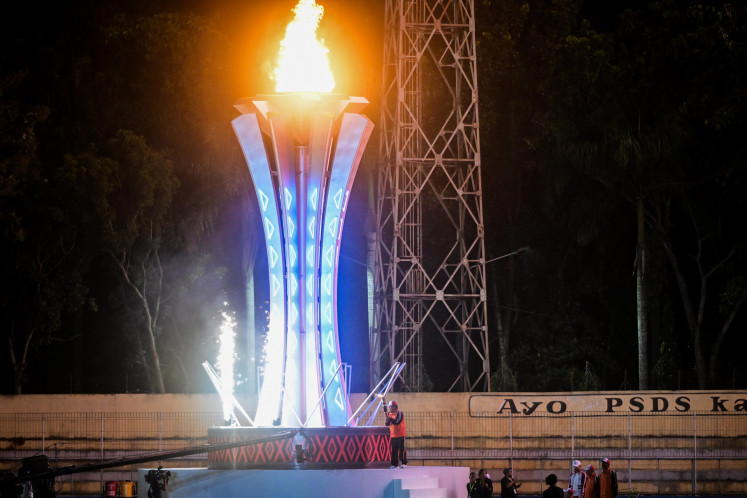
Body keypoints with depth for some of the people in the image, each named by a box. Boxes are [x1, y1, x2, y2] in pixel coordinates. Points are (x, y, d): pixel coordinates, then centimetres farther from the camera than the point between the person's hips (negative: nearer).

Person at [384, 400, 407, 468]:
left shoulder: (399, 413, -11)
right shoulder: (390, 414, 11)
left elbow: (397, 422, -23)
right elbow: (387, 424, 11)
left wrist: (389, 418, -22)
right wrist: (387, 420, -11)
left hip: (400, 435, -7)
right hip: (393, 435, 7)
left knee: (401, 449, -4)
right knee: (393, 450, 6)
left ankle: (404, 463, 3)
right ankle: (394, 464, 9)